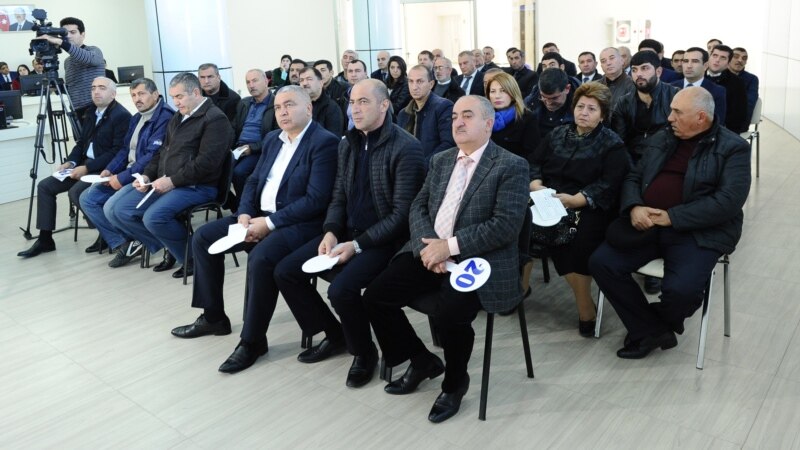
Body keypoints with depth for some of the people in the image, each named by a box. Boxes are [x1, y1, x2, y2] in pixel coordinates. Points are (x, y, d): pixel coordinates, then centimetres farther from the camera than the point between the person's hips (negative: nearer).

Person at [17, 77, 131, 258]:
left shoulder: (121, 116, -13)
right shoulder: (91, 112, 14)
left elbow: (118, 151, -20)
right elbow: (82, 142, 19)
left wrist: (87, 167, -21)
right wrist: (70, 162, 0)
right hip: (85, 165, 9)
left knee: (75, 191, -29)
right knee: (44, 186, 1)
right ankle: (45, 239, 8)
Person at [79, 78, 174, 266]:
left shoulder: (164, 118, -16)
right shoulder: (136, 118, 16)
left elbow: (152, 157, -23)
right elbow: (125, 149, 19)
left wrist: (122, 178, -20)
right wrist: (110, 170, 1)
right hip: (128, 173, 10)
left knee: (111, 207, -26)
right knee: (87, 199, 3)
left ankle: (134, 241, 2)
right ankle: (120, 242, -2)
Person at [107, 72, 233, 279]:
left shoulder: (215, 119, -9)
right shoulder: (177, 118, 20)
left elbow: (207, 161, -19)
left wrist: (172, 181, -20)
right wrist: (147, 175, 8)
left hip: (196, 186, -9)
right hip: (163, 183, 9)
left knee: (153, 217, -31)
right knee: (117, 211, -2)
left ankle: (192, 257, -7)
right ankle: (168, 247, 6)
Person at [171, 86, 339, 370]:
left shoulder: (324, 142, -12)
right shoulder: (273, 139, 14)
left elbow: (316, 200, -20)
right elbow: (254, 181, 16)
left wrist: (269, 223, -21)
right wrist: (245, 214, -4)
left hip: (299, 223, -9)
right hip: (260, 216, 9)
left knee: (260, 258, -34)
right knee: (203, 238, 3)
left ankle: (253, 340, -15)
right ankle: (213, 317, 16)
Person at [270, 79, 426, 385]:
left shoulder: (406, 148, -14)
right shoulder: (347, 143, 9)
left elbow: (402, 213, -18)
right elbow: (339, 196, 13)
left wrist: (357, 245, -21)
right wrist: (331, 232, -6)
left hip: (382, 238, -7)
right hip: (346, 231, 8)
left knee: (341, 288, -29)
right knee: (285, 272, -2)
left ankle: (364, 352, 2)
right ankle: (334, 334, 17)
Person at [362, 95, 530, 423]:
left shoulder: (511, 166, -5)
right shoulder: (440, 161, 16)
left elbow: (507, 225, -15)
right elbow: (418, 207, 10)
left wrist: (450, 246, -19)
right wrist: (428, 245, -11)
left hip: (477, 261, -6)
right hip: (431, 250, 6)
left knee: (449, 315, -31)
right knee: (375, 296, -8)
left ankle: (455, 382, 4)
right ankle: (422, 360, 16)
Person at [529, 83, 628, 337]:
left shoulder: (612, 144, 6)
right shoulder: (557, 134, 20)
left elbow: (609, 185, -8)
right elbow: (534, 163, 14)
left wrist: (575, 200, -20)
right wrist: (536, 185, -8)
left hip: (588, 208, -3)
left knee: (577, 238, -34)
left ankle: (585, 310, -17)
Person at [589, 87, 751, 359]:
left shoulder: (733, 148, -2)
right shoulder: (661, 139, 15)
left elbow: (729, 201, -14)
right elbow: (634, 178, 15)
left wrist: (671, 217, -19)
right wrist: (634, 207, -9)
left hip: (698, 232, -5)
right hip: (646, 224, 5)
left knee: (680, 289, -30)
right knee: (601, 263, -15)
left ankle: (663, 323, 10)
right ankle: (651, 331, -2)